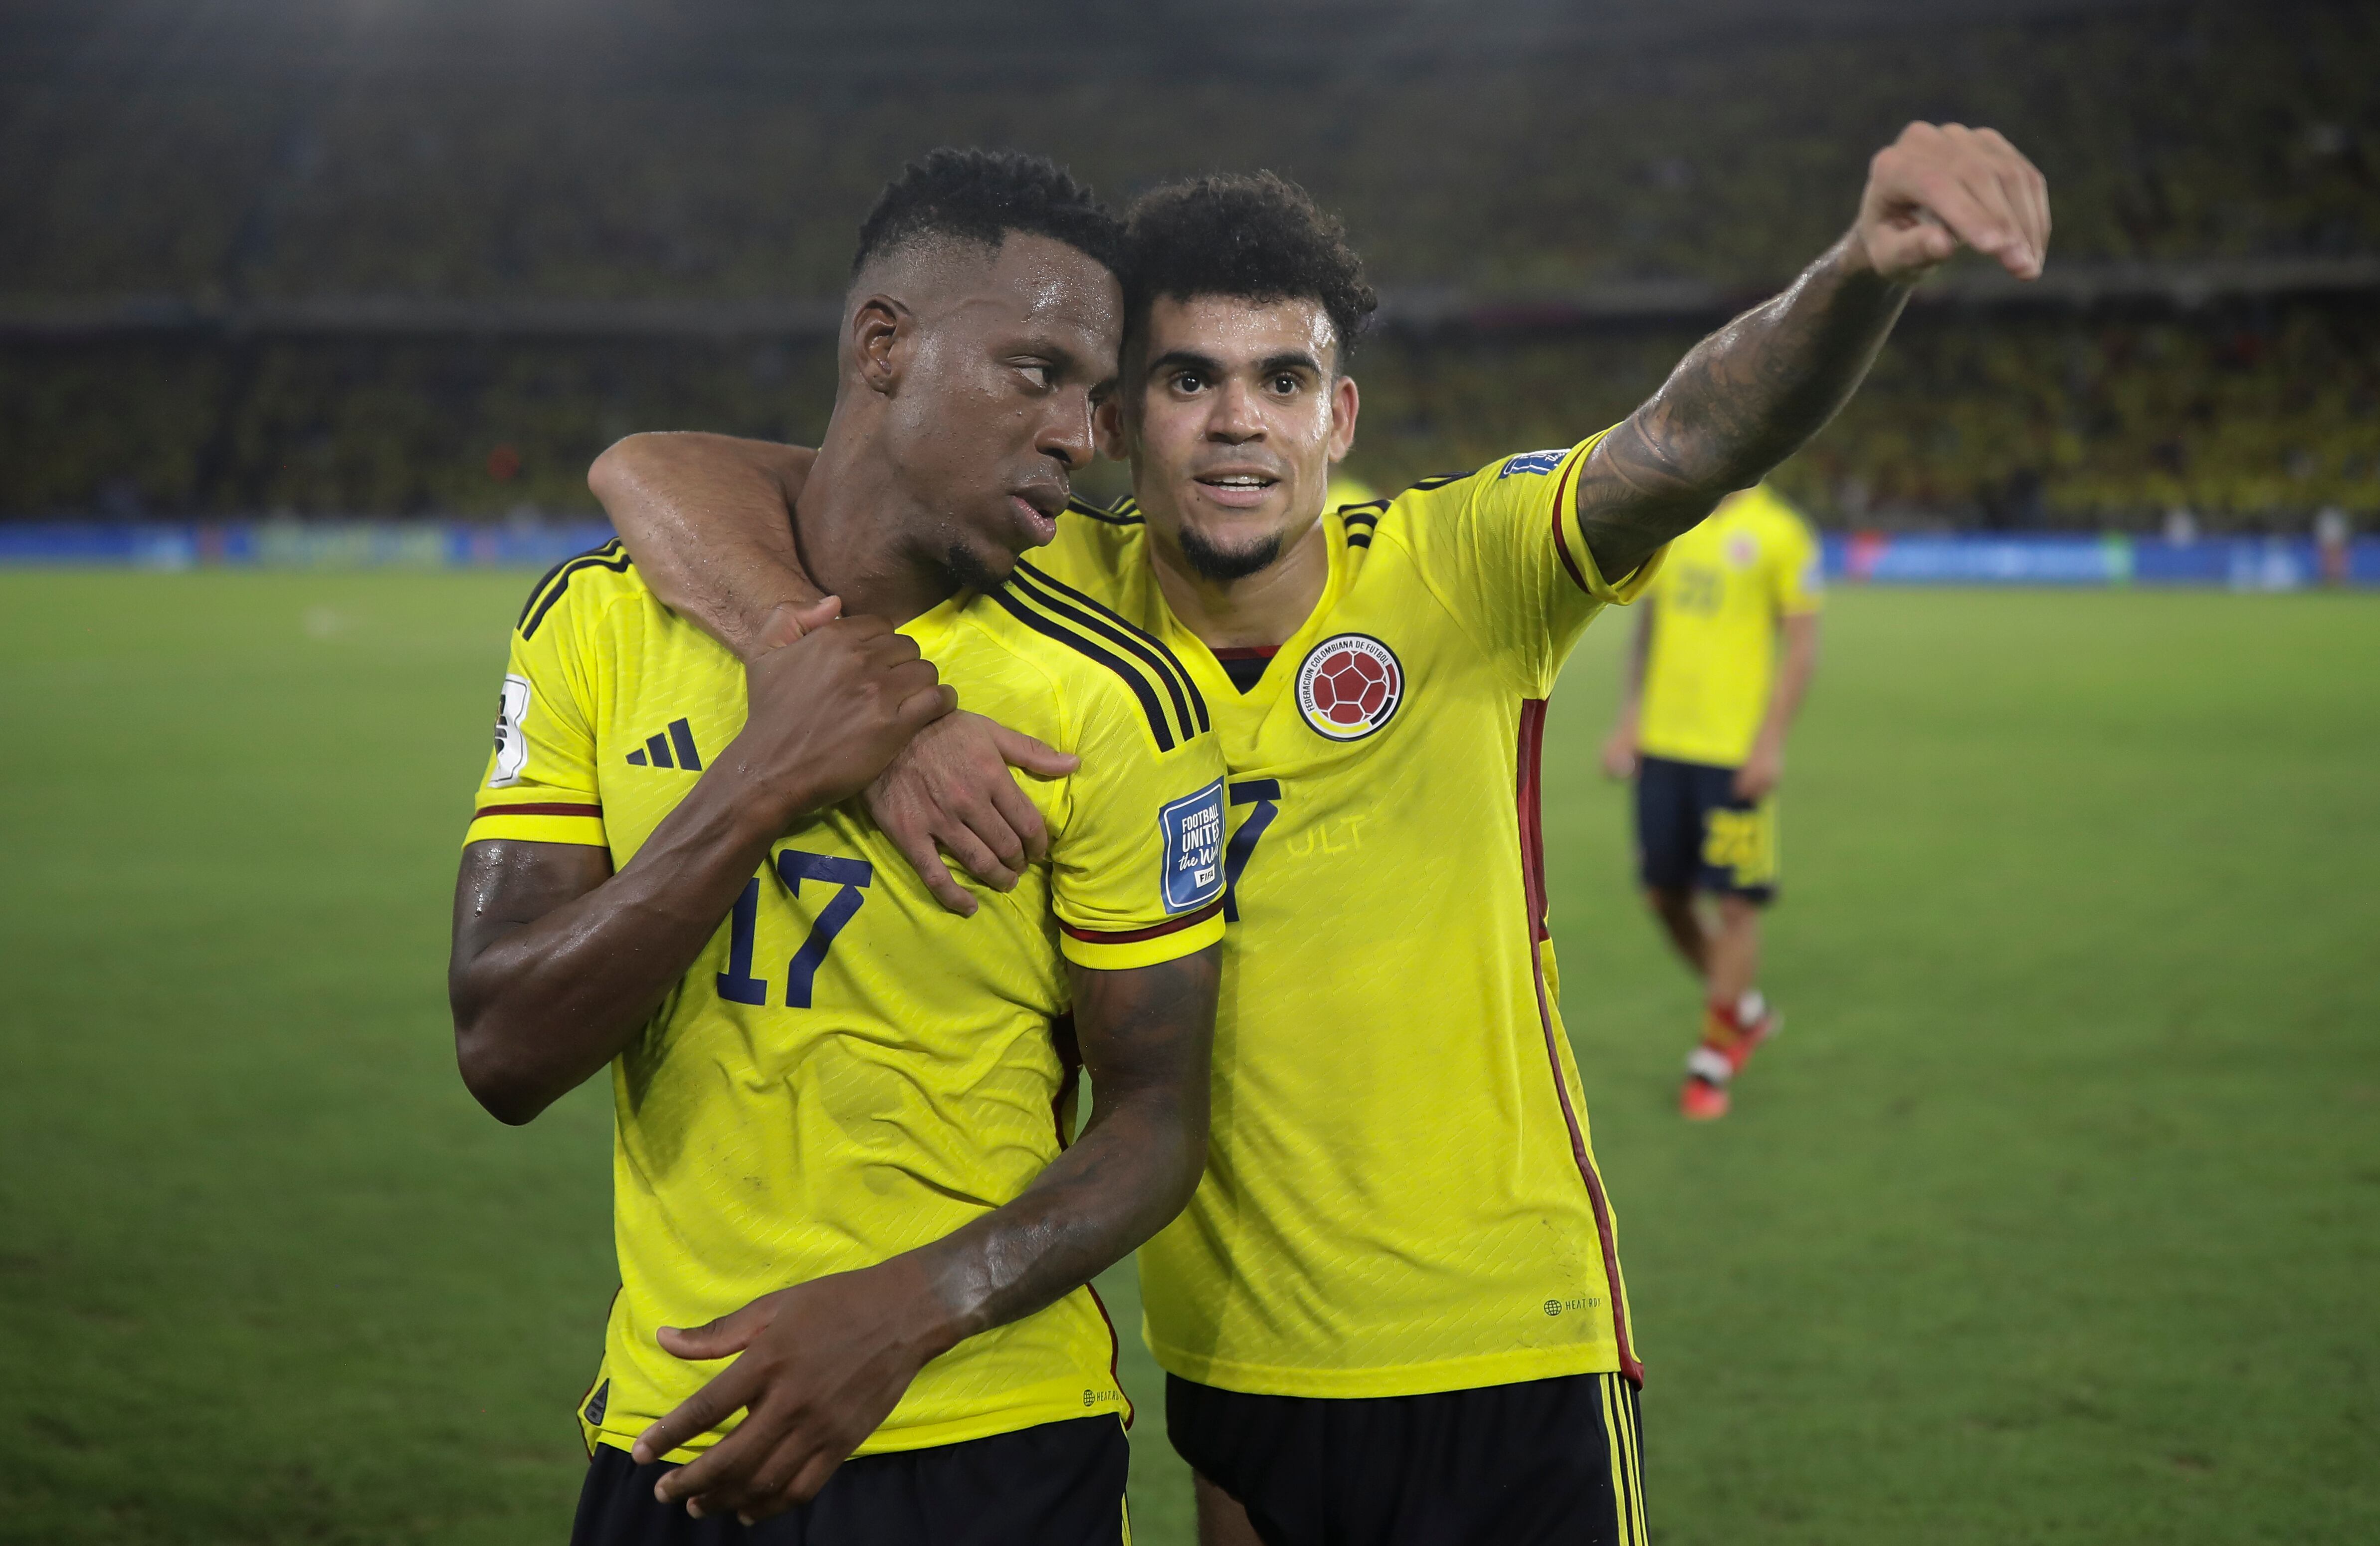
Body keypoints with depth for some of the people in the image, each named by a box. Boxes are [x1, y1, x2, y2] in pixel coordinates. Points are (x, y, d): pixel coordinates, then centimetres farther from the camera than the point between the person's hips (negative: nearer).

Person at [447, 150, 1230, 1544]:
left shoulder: (1108, 705, -9)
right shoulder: (602, 624, -3)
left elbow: (1156, 1119, -5)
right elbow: (505, 1056, -9)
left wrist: (907, 1307, -21)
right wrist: (767, 781, -19)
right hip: (674, 1432, 2)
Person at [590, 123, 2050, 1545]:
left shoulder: (1462, 573, -8)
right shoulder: (1061, 595, -5)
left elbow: (1697, 435, -26)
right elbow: (656, 473, -10)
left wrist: (1869, 265, -47)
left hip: (1511, 1369, -2)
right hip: (1224, 1375, 2)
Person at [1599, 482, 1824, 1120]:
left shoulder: (1779, 532, -6)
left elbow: (1802, 647, -6)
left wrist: (1771, 742, -13)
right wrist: (1629, 718, 11)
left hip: (1737, 753, -6)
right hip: (1663, 747, 6)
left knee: (1735, 903, -2)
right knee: (1665, 895, 9)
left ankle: (1713, 1061, 10)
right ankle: (1746, 1010, 31)